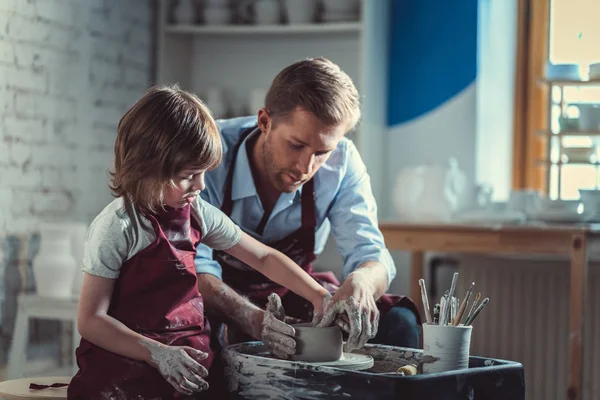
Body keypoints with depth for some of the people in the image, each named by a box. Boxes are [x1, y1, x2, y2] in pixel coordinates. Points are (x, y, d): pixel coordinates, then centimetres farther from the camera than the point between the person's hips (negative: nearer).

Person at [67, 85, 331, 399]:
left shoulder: (197, 213, 7)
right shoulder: (116, 227, -12)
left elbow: (264, 258, 18)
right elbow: (91, 320, -11)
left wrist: (320, 296, 8)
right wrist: (157, 354, -22)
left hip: (189, 355, 6)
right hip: (128, 359, -6)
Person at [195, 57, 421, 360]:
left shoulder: (341, 161, -14)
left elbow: (368, 252, -15)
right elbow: (194, 265, -28)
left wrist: (360, 282, -42)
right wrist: (252, 318, -47)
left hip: (292, 293, 3)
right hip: (214, 301, -2)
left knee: (398, 322, -19)